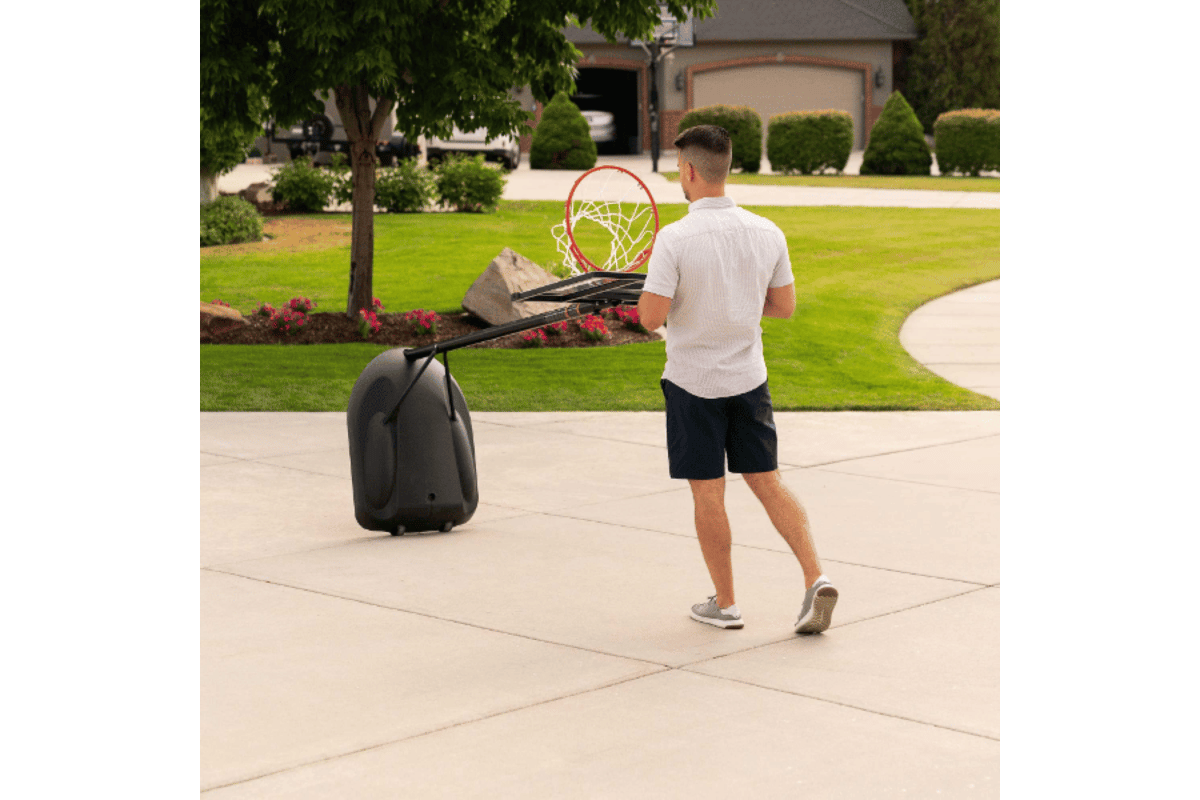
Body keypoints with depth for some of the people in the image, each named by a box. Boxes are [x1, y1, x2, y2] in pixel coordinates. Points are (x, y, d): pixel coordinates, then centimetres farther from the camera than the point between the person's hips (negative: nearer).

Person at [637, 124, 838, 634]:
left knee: (708, 496, 6)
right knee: (768, 483, 11)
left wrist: (654, 284, 1)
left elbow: (650, 318, -19)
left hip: (693, 381, -4)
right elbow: (784, 306, 6)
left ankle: (725, 604, 15)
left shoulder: (675, 239, -18)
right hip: (749, 378, 4)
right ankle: (815, 578, -3)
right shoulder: (767, 233, -3)